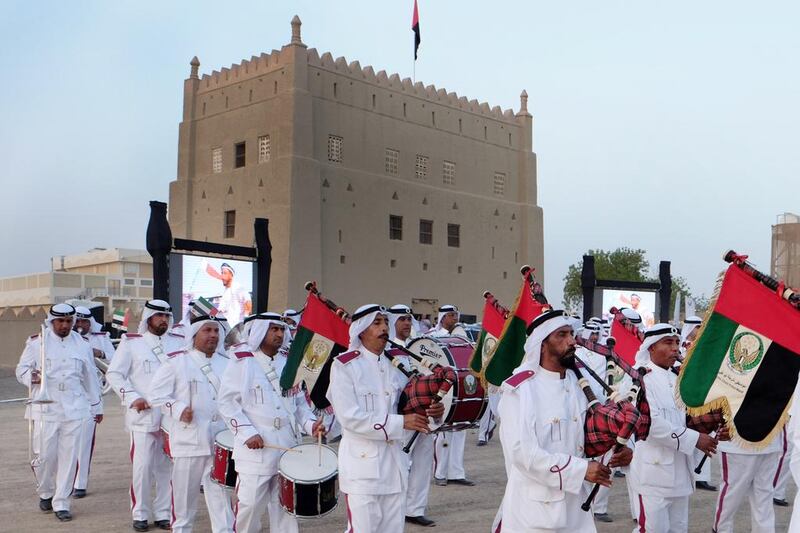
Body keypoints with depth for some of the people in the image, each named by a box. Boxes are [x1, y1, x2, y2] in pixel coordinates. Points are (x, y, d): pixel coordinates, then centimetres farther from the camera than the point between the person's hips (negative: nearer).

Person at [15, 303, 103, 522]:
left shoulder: (81, 344, 9)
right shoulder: (37, 342, 2)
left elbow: (90, 377, 15)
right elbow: (21, 369, 7)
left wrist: (97, 406, 19)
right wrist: (31, 377, -17)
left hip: (74, 408, 2)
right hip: (46, 407, -2)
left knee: (69, 456, 1)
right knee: (46, 455, -2)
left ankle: (61, 503, 11)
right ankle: (45, 492, 26)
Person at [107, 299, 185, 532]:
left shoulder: (179, 342, 9)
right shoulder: (131, 342, 3)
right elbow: (114, 374, 2)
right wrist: (132, 398, -8)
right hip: (143, 415, -2)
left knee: (168, 467, 6)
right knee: (142, 466, -2)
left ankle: (164, 514, 17)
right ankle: (140, 514, 12)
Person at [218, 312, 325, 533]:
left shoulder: (289, 362, 12)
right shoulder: (242, 361, -2)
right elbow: (227, 401, -5)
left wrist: (310, 424, -2)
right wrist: (247, 433, -14)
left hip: (288, 447, 4)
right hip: (256, 449, -4)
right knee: (250, 505, -2)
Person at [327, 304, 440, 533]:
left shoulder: (395, 364, 10)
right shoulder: (344, 366, -9)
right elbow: (350, 417, -17)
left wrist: (430, 412, -7)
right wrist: (400, 422, -19)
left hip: (394, 462, 6)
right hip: (362, 465, -6)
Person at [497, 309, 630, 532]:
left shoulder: (579, 384, 8)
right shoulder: (520, 388, -15)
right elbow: (522, 451, -22)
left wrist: (616, 451, -7)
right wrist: (580, 469, -22)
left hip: (575, 505, 6)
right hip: (534, 508, -6)